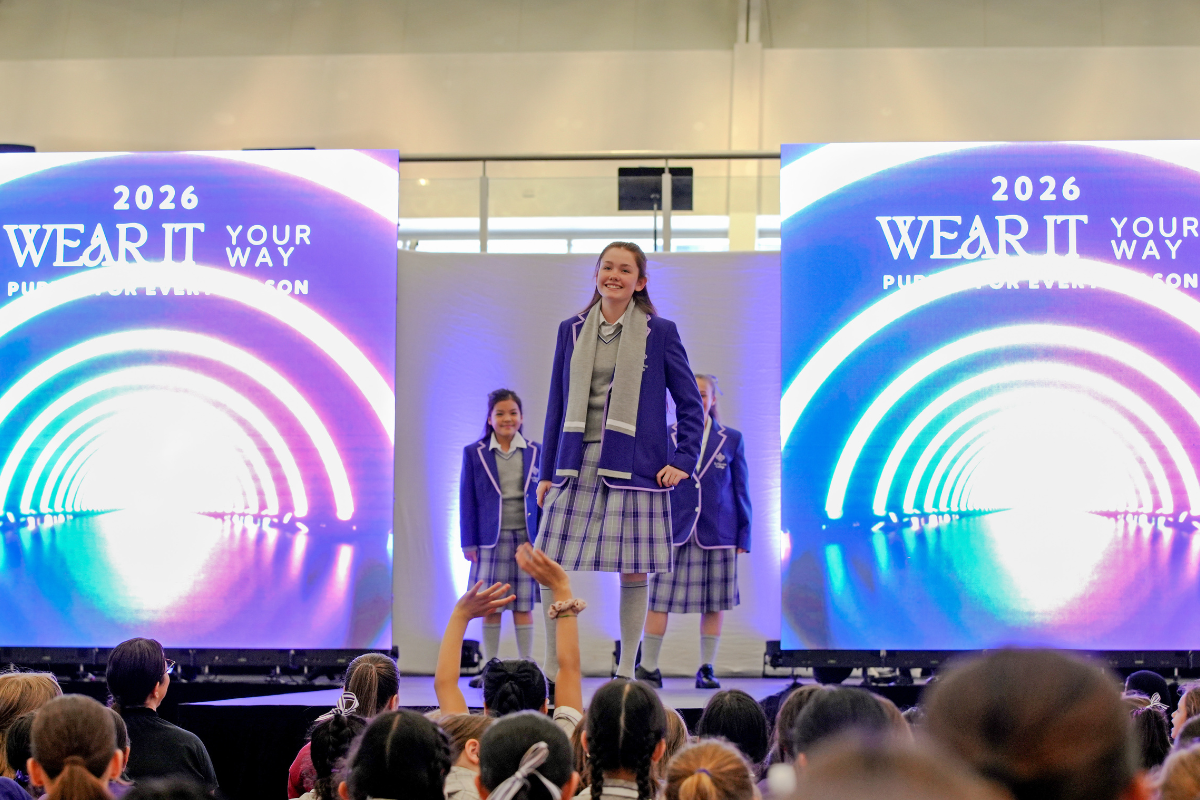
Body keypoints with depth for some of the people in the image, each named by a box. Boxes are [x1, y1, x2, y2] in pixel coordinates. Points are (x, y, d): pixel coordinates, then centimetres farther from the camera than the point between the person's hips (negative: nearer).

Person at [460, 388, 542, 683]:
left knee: (524, 606, 2)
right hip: (490, 539, 0)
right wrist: (469, 543, 0)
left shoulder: (535, 452, 6)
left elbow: (542, 497, 9)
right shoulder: (474, 453, 3)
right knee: (490, 607, 2)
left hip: (526, 538, 0)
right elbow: (467, 500, 4)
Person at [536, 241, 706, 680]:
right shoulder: (572, 330, 10)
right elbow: (557, 404, 13)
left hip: (633, 469, -2)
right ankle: (551, 667, 9)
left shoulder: (660, 332, 2)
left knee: (633, 571, -1)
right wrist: (546, 472, 11)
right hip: (578, 468, 3)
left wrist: (684, 460, -4)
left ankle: (626, 668, 12)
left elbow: (690, 402, 6)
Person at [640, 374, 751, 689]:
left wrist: (743, 536, 3)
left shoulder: (731, 439, 6)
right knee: (658, 598, -4)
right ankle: (648, 667, 3)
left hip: (717, 533, 1)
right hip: (673, 531, -1)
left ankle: (707, 668, 14)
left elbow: (741, 490, 8)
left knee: (714, 603, 5)